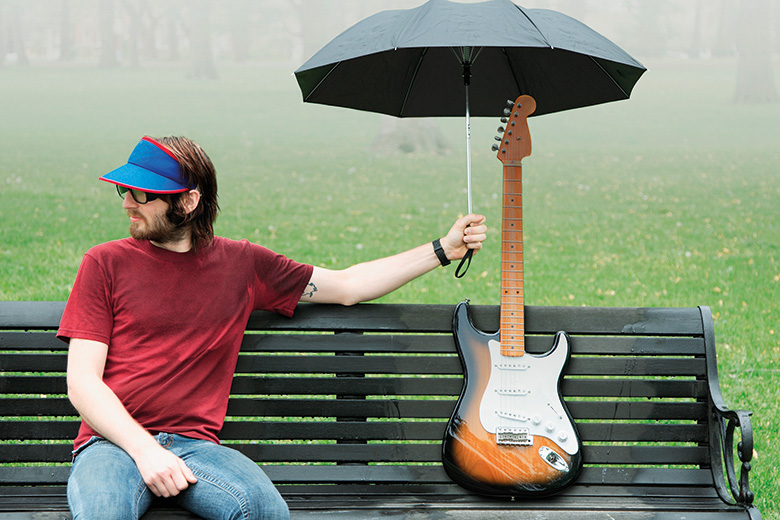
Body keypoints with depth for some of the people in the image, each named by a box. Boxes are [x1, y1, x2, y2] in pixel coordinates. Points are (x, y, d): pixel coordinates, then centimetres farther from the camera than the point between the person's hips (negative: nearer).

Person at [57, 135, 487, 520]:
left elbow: (346, 286, 21)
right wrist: (144, 450, -14)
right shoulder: (106, 263, 6)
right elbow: (82, 380, 1)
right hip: (113, 443, -2)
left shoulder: (242, 263, 13)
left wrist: (443, 250, 18)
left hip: (195, 443, 2)